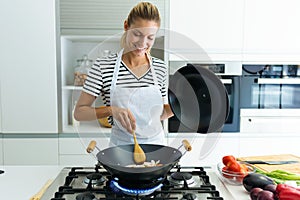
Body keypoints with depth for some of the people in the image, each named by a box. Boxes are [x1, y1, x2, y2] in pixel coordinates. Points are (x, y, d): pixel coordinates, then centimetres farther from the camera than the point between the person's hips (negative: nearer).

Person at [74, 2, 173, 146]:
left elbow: (159, 114, 9)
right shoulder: (103, 66, -12)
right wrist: (111, 109, -26)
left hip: (156, 144, 3)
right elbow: (79, 112, -11)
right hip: (121, 145, -3)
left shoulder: (160, 68, -2)